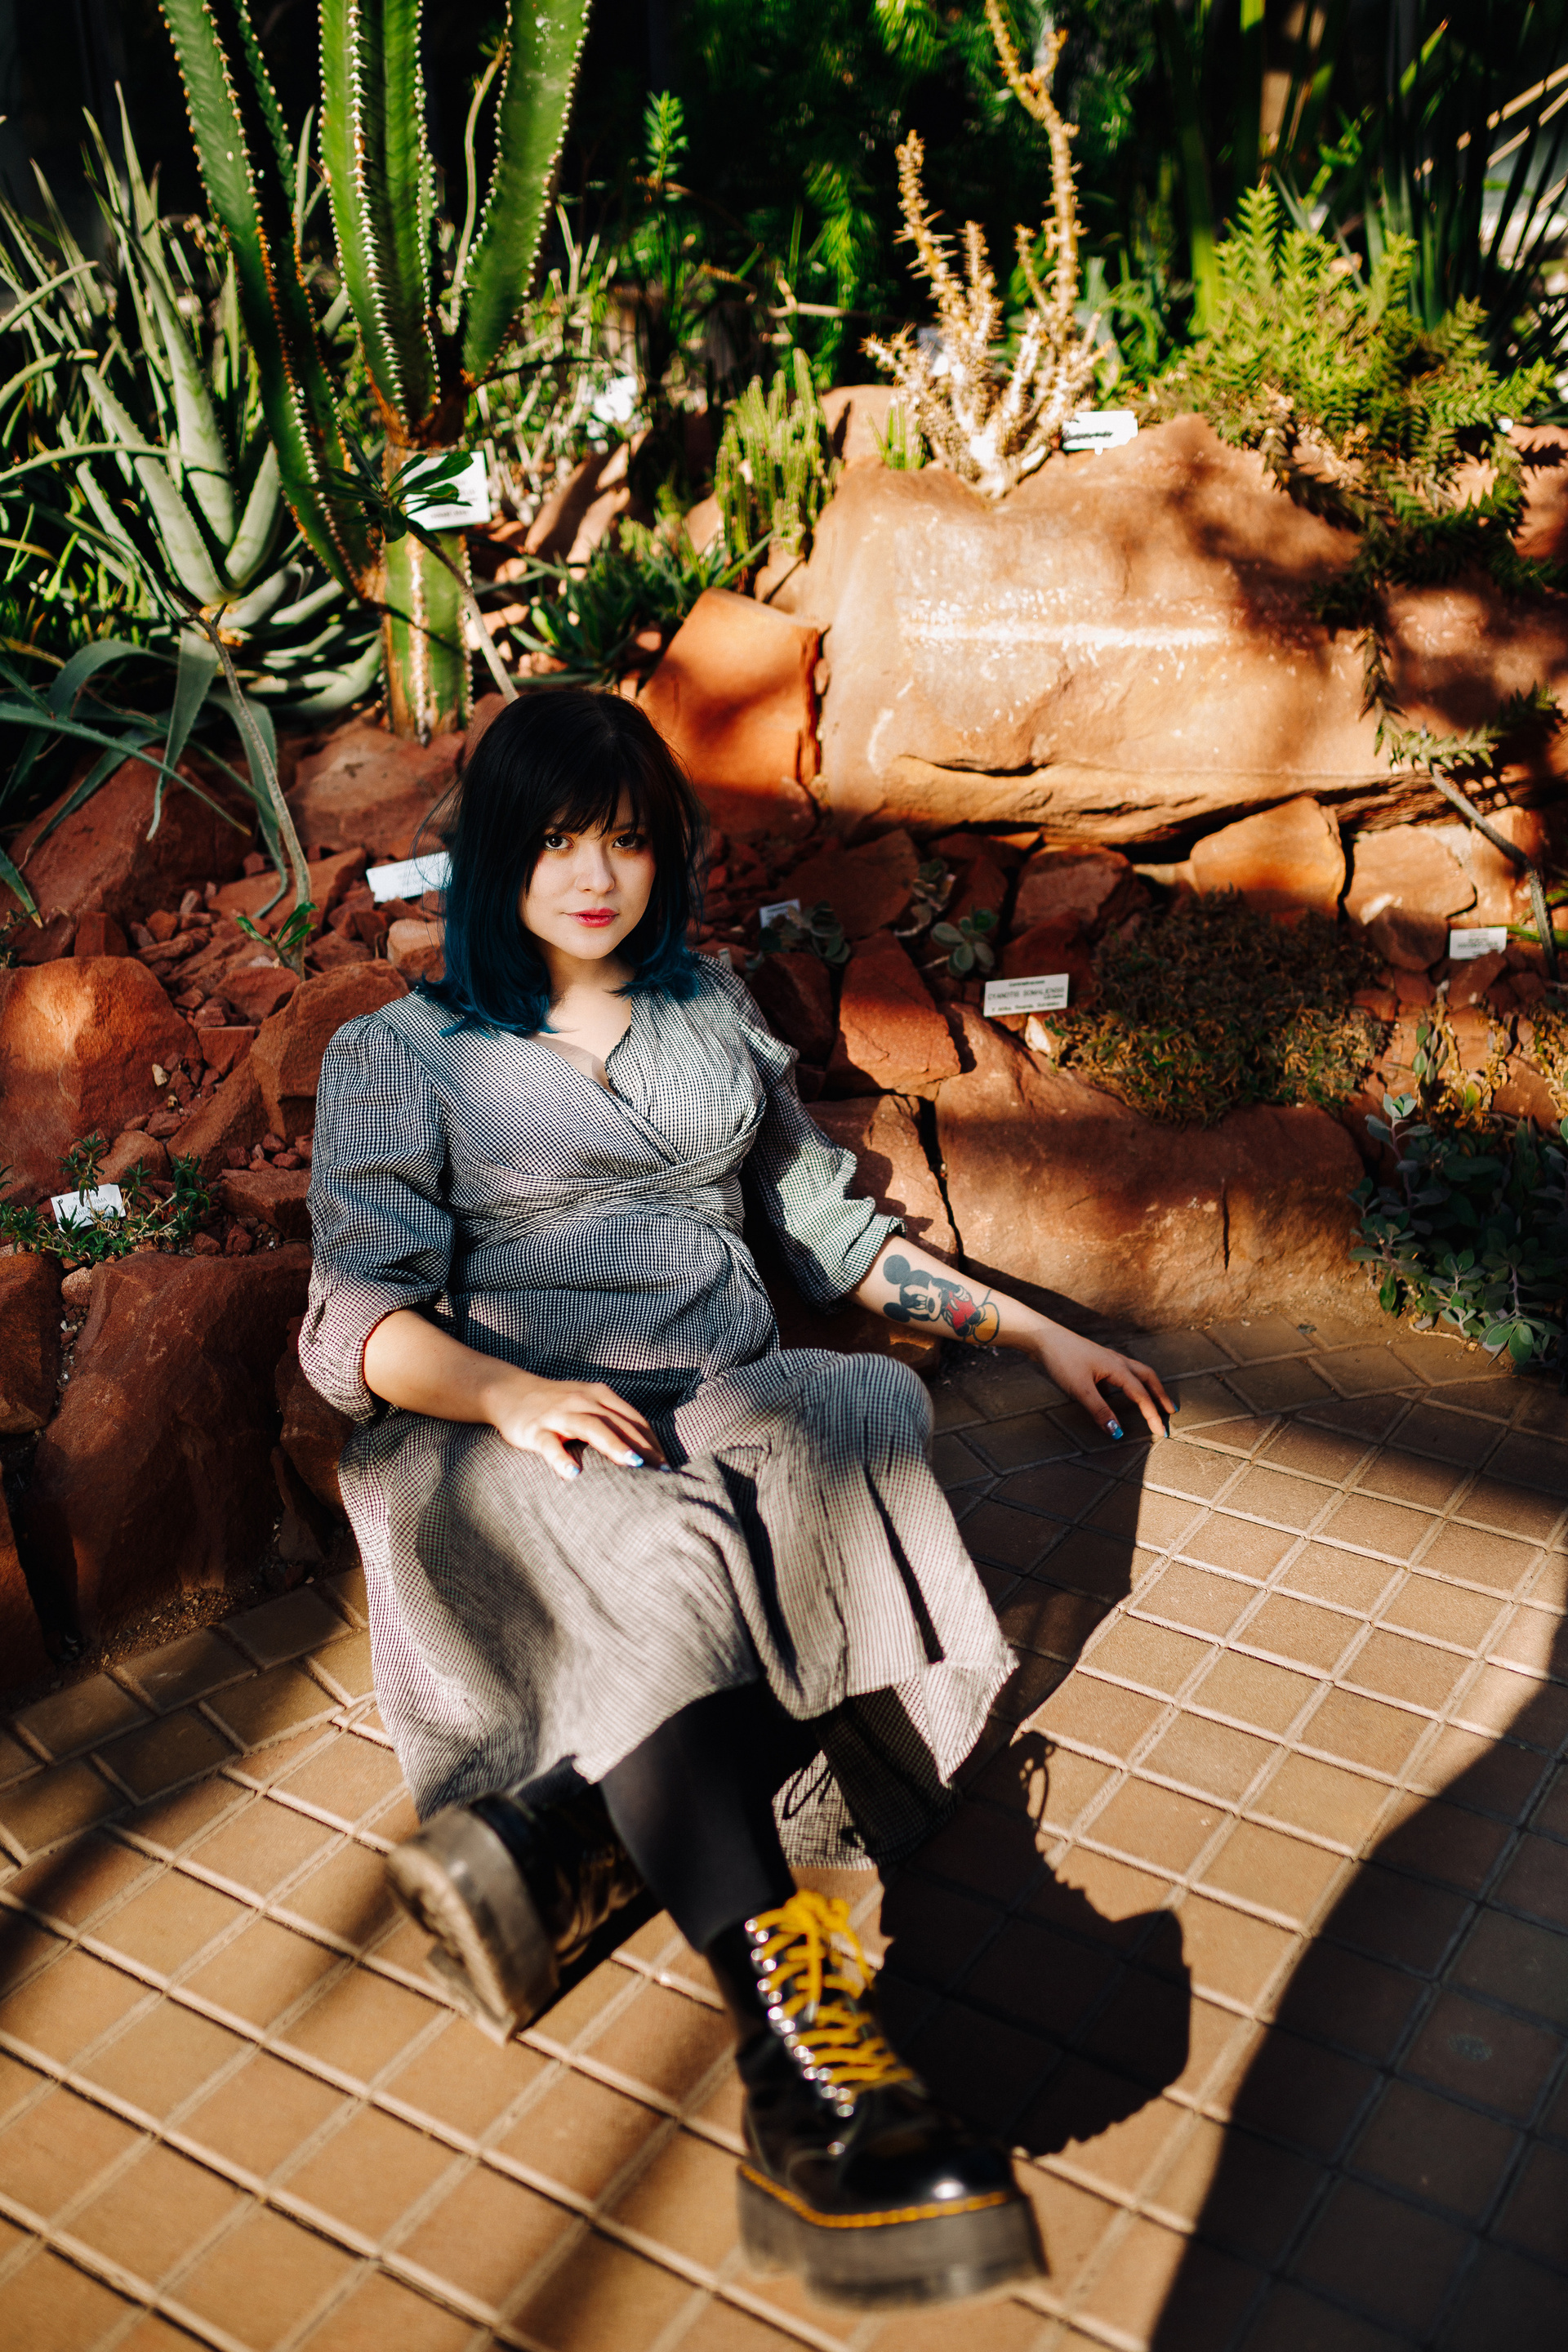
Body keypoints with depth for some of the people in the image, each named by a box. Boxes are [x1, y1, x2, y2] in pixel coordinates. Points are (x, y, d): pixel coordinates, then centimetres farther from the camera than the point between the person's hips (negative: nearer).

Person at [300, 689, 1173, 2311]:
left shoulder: (711, 1012, 21)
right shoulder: (400, 1055, 8)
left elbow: (829, 1226, 26)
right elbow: (358, 1322, -2)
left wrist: (1032, 1331, 19)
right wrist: (511, 1392, -23)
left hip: (729, 1400, 4)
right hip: (508, 1434, -3)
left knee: (848, 1443, -32)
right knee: (661, 1556, -37)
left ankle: (560, 1843, -40)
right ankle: (794, 2044, -49)